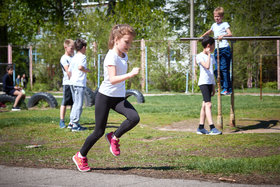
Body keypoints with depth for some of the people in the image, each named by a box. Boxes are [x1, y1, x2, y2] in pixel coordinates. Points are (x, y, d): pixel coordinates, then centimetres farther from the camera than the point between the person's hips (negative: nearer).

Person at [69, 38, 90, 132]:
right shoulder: (82, 56, -8)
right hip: (80, 83, -9)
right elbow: (80, 66, -26)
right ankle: (75, 125, -7)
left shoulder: (74, 58, 16)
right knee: (79, 104, -6)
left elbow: (70, 70, 17)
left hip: (72, 82, 9)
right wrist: (87, 70, -9)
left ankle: (72, 121, 20)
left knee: (75, 103, 17)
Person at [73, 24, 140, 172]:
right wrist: (130, 74, -38)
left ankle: (114, 137, 4)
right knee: (99, 131, -1)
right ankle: (80, 156, 20)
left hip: (119, 98, 7)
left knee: (134, 118, -20)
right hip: (105, 95, -7)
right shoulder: (111, 56, -18)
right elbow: (112, 79, -30)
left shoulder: (124, 56, 8)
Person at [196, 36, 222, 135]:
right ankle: (212, 128, -23)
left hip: (210, 83, 8)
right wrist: (208, 54, -13)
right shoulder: (199, 56, -7)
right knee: (208, 104, -17)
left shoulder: (211, 57, 17)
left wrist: (213, 86, 17)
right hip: (203, 83, -8)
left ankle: (201, 128, 11)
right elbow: (207, 66, -23)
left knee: (204, 105, 8)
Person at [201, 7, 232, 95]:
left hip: (225, 48, -7)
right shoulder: (214, 25, 19)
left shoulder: (225, 24, 0)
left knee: (224, 69, -11)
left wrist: (223, 35, -30)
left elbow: (230, 34, -14)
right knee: (217, 69, 3)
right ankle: (222, 86, 13)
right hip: (217, 49, 7)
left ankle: (227, 89, -8)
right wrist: (202, 36, 40)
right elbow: (209, 31, 41)